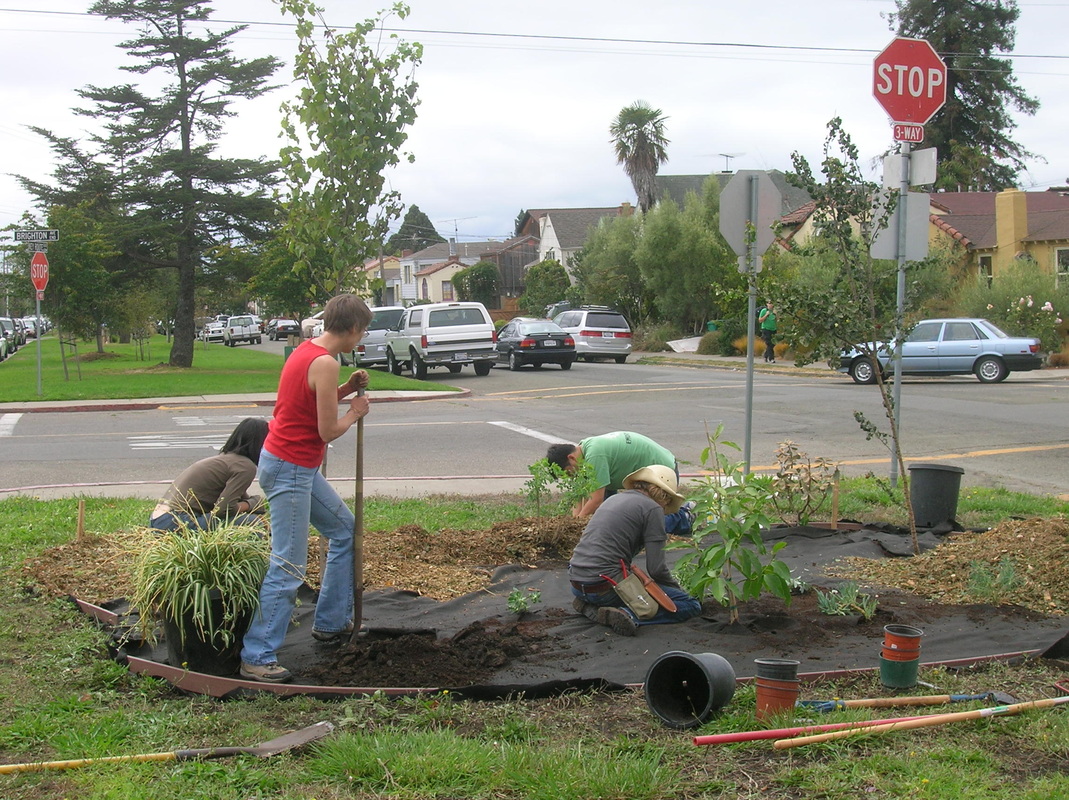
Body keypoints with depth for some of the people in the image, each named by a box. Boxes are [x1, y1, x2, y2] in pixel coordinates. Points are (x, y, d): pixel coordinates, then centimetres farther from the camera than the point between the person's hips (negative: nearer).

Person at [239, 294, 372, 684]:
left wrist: (345, 390, 7)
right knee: (288, 568, -8)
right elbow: (328, 431, -18)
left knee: (345, 530, 22)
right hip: (289, 471, -11)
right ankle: (257, 657, -5)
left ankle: (332, 622, 29)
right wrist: (355, 413, 0)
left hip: (299, 467, 11)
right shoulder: (325, 364, -20)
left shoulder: (307, 350, 9)